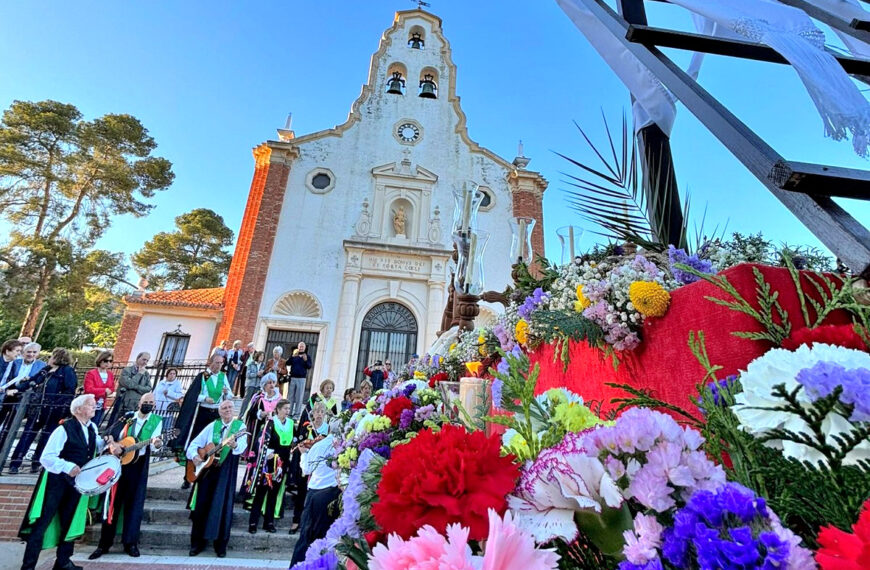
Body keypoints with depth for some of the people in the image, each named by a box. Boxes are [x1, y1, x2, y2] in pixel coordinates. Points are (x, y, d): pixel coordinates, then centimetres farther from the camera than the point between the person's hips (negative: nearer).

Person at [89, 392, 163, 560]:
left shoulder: (157, 421, -3)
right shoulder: (128, 417, 5)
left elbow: (153, 446, -13)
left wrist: (157, 444, -36)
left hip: (138, 467, -2)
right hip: (119, 463, 2)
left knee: (134, 504, 3)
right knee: (112, 503, 8)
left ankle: (130, 543, 15)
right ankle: (104, 543, 22)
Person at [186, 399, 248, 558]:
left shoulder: (240, 426, -4)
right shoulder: (212, 426, 7)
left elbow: (242, 446, -20)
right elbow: (195, 442, 9)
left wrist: (235, 445, -42)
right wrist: (194, 456, -10)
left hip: (227, 471, -3)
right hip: (206, 468, 3)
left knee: (222, 507, -1)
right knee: (201, 505, 8)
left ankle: (221, 545, 13)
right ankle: (198, 543, 25)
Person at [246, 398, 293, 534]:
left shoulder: (291, 423, 6)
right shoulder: (270, 422, -11)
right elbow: (261, 440, -16)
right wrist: (267, 453, -22)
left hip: (283, 463, 5)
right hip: (269, 462, -5)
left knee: (275, 492, 12)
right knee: (261, 491, 1)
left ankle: (269, 521, 21)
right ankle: (253, 522, 12)